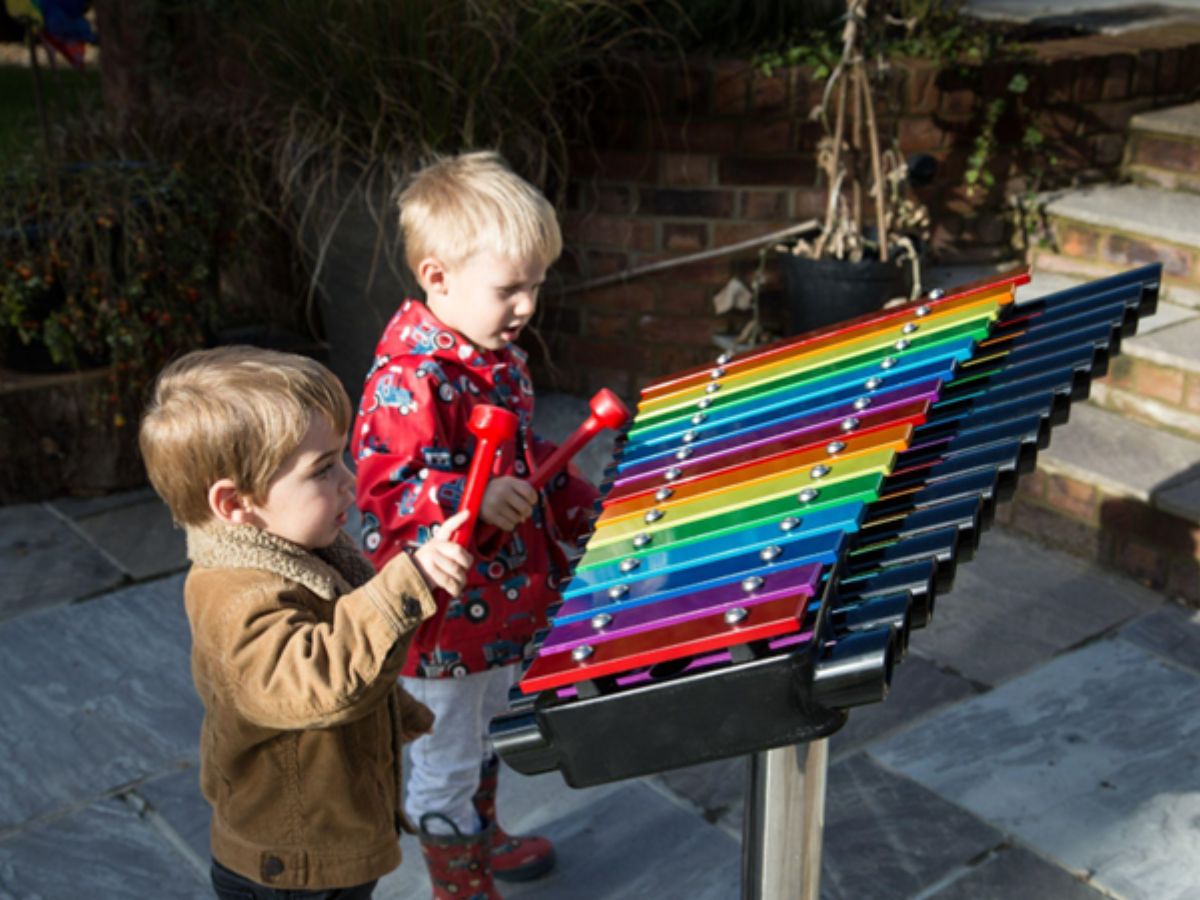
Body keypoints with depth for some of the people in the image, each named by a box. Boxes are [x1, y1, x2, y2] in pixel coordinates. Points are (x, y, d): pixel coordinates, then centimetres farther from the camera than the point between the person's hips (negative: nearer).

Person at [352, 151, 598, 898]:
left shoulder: (500, 357, 4)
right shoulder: (407, 379, -27)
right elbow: (385, 486, -32)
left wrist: (584, 508, 16)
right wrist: (471, 501, -45)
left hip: (504, 599, 9)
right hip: (445, 619, -9)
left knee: (486, 731, 30)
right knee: (445, 759, 13)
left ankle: (484, 835, 52)